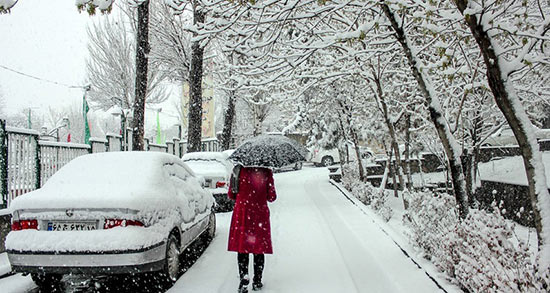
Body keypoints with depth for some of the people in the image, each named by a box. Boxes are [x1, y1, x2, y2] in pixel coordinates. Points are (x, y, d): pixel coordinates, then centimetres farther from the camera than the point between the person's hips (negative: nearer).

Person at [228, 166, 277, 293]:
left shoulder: (239, 170, -3)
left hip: (242, 213, 1)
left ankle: (244, 282, 0)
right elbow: (271, 197, -3)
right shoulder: (266, 172, -7)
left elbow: (231, 194, 3)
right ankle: (257, 282, 17)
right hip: (260, 214, 0)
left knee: (242, 248, 7)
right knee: (259, 249, 11)